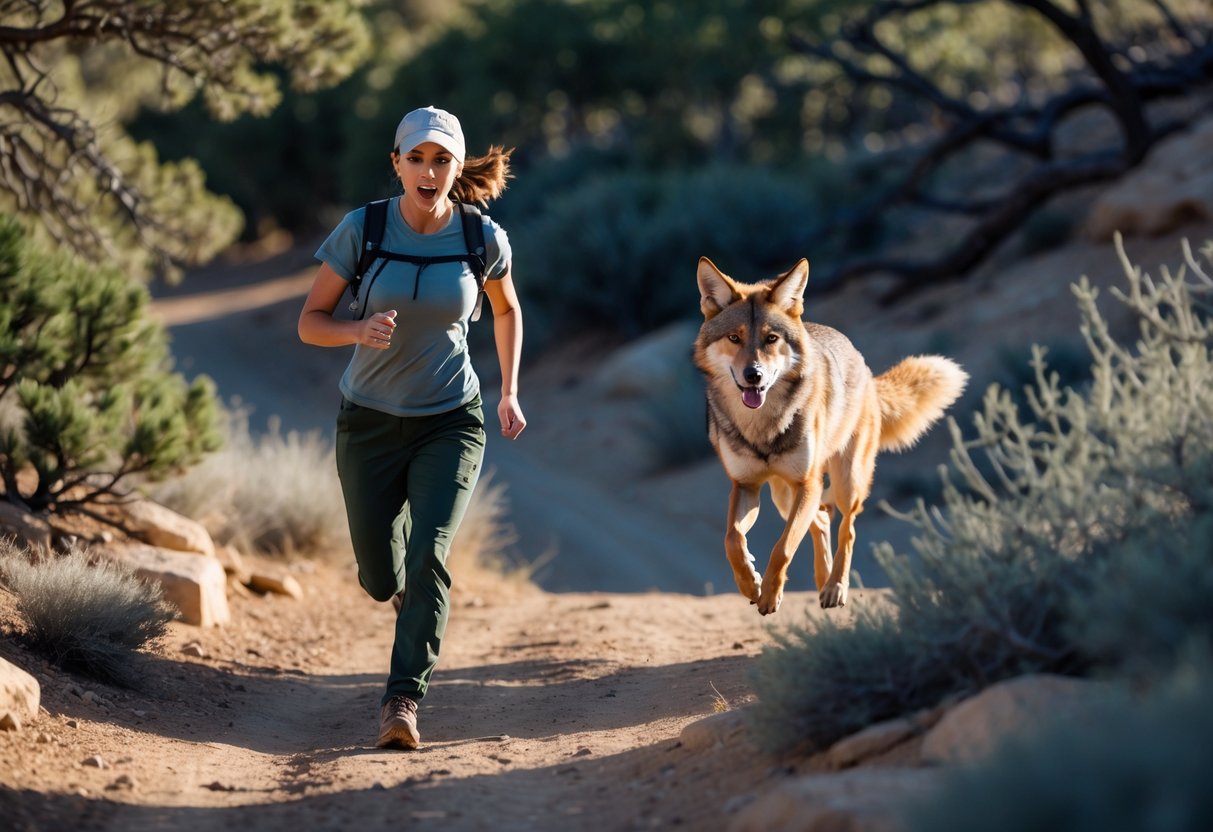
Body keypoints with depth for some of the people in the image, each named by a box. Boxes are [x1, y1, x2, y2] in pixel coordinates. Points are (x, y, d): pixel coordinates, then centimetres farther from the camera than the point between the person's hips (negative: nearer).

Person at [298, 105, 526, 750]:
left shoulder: (483, 237, -9)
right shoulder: (362, 228, -13)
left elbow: (506, 309, 13)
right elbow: (310, 322, -8)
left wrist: (510, 393, 11)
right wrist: (359, 330, -28)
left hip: (450, 423, -1)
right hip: (370, 423, 1)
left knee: (428, 559, -22)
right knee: (381, 583, 10)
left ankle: (402, 703, -21)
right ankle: (388, 545, 48)